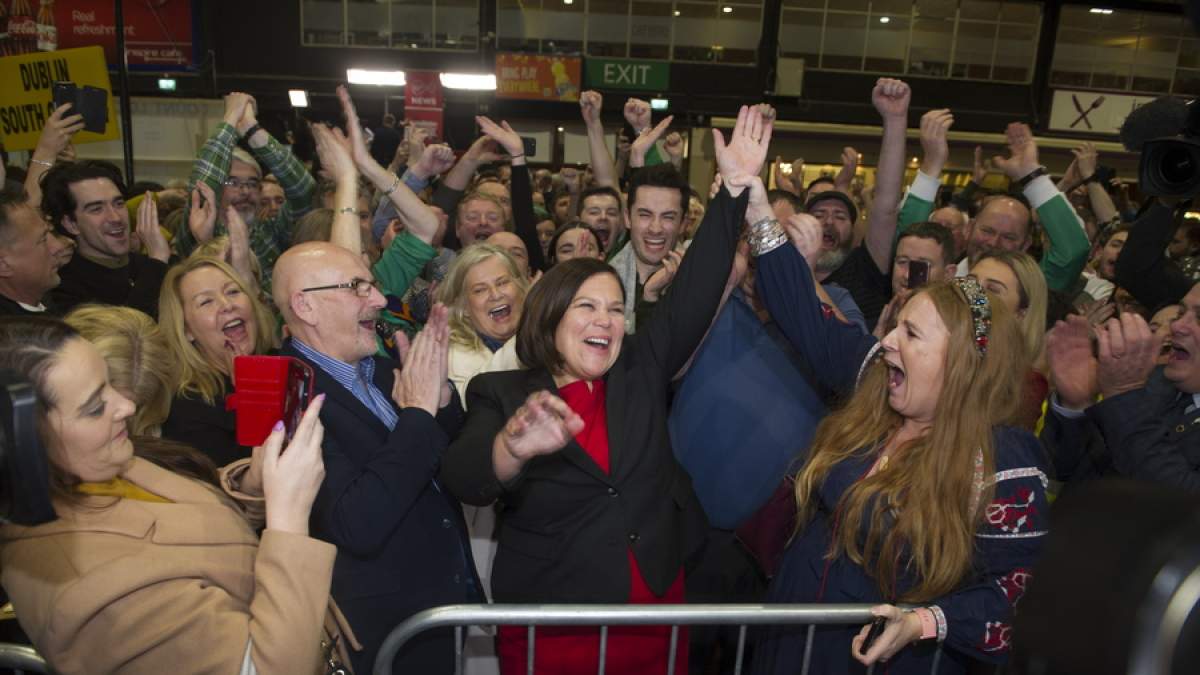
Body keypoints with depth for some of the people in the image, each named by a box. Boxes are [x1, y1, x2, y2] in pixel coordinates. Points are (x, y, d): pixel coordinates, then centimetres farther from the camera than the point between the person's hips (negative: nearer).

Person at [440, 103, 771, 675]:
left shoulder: (641, 370, 3)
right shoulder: (501, 394, -7)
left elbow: (696, 293, -3)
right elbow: (463, 481, -23)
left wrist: (735, 188, -11)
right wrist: (512, 448, -45)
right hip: (550, 629, -3)